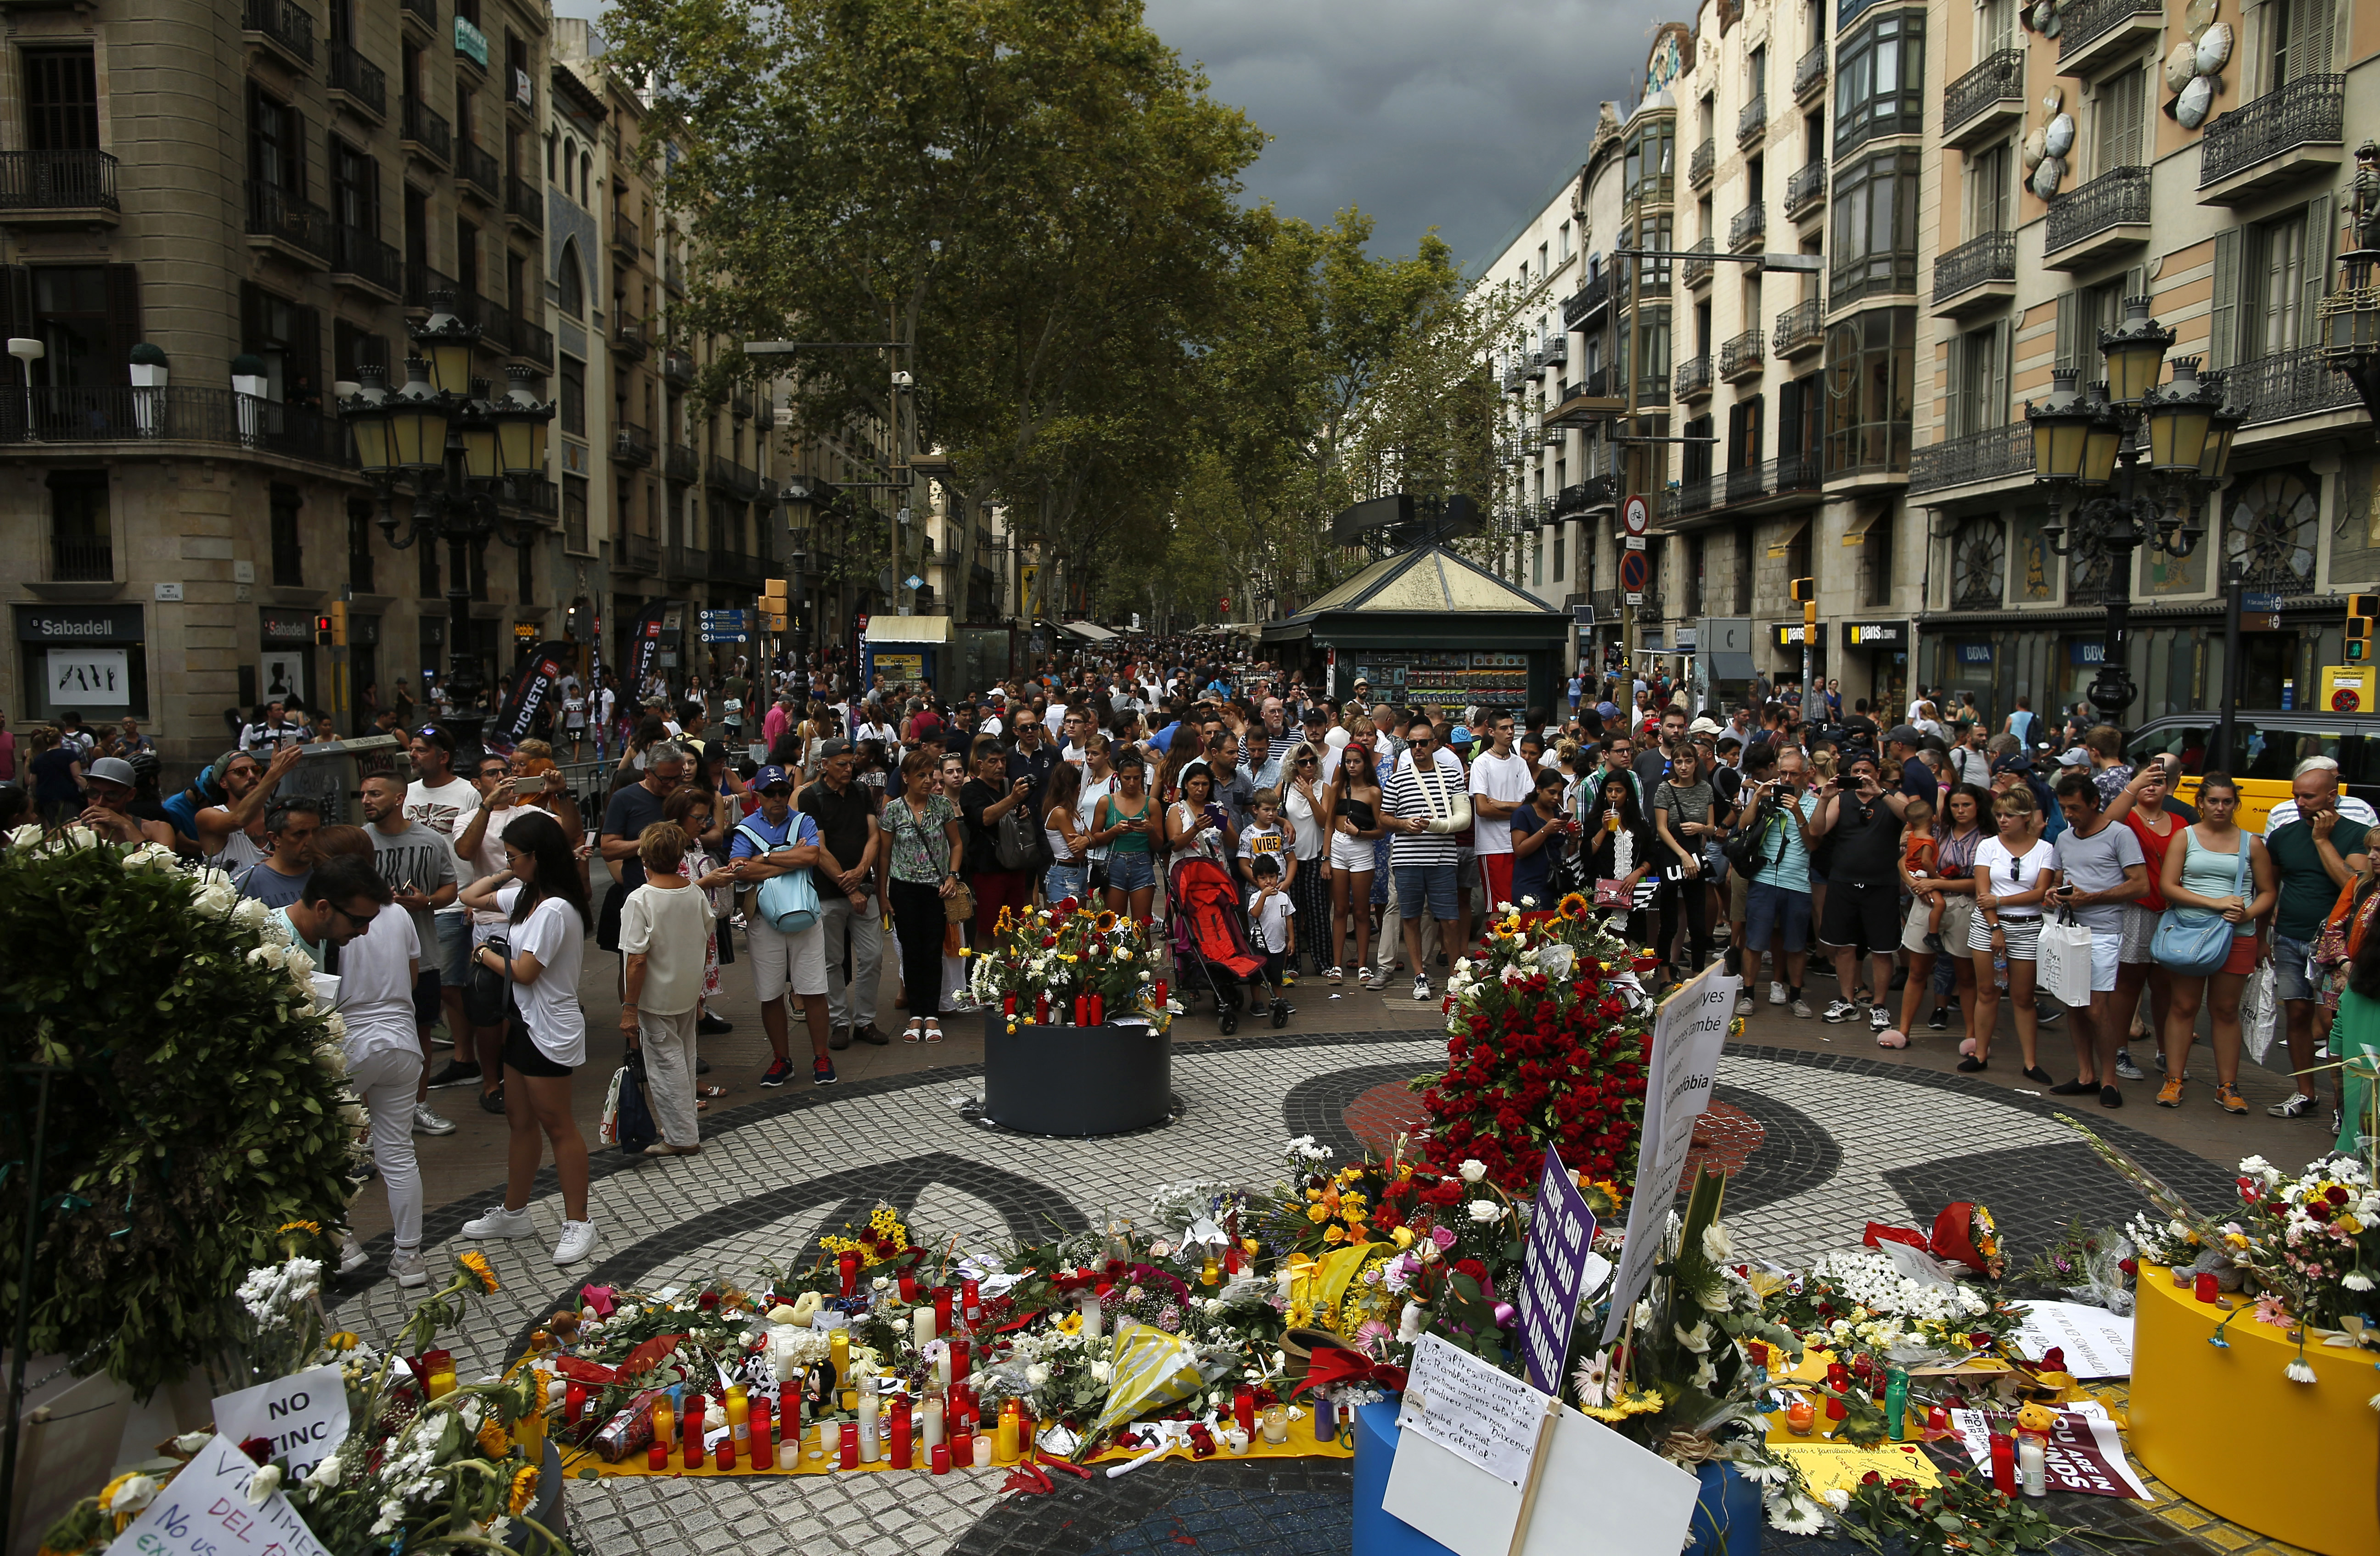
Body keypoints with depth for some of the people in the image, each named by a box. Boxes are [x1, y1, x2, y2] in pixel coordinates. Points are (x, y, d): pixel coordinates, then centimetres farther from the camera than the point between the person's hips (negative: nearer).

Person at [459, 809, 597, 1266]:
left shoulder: (555, 909, -23)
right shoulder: (525, 895, 6)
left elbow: (524, 972, -21)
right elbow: (471, 897, 19)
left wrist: (485, 954, -4)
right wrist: (510, 874, 7)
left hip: (551, 1031, -9)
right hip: (525, 1022, 9)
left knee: (557, 1125, 0)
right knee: (520, 1121, 18)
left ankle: (578, 1223, 10)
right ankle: (514, 1213, 31)